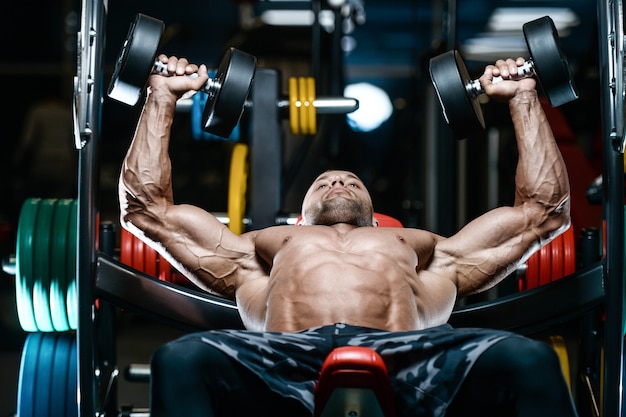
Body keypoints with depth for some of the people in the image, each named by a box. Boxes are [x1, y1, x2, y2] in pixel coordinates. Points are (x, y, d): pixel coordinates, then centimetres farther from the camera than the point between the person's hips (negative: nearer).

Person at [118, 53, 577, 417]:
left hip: (405, 369, 1)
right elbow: (147, 204, 40)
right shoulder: (260, 254, 40)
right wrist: (163, 96, 41)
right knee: (183, 359, -34)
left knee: (527, 358, -31)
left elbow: (544, 208, 42)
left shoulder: (427, 254, 40)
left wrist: (524, 97, 44)